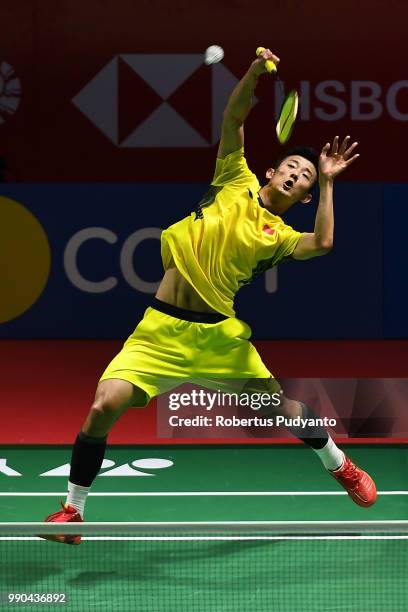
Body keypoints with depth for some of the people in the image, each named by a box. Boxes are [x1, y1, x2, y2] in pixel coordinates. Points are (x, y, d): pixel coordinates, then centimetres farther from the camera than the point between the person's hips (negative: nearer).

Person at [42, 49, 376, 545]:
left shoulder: (280, 235, 7)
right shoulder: (238, 182, 9)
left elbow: (322, 244, -15)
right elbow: (233, 118, 2)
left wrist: (327, 182, -9)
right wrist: (255, 72, -13)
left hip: (220, 333, 1)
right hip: (161, 329, -1)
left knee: (282, 405, 3)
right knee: (104, 407, -16)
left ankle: (339, 465, 35)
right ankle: (73, 511, 1)